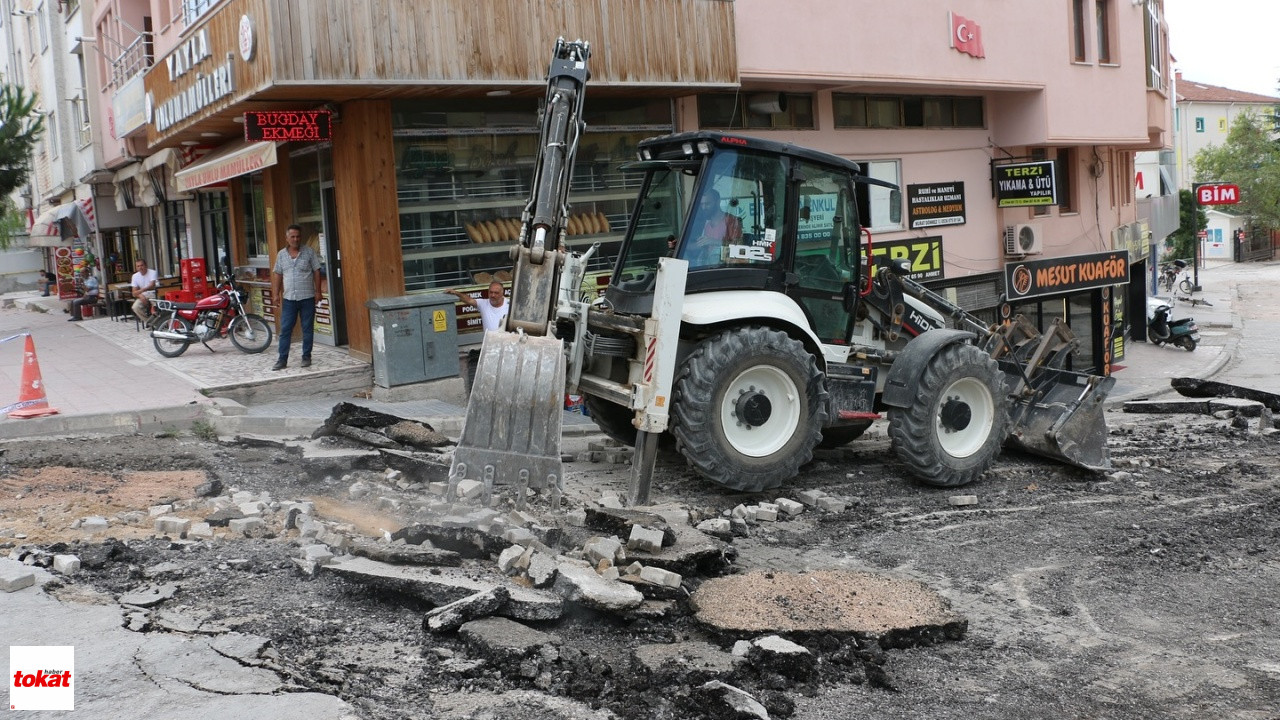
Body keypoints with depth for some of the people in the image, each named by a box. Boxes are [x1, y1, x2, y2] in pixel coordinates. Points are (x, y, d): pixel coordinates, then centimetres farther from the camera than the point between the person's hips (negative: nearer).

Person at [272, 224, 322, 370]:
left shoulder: (309, 252, -1)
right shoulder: (281, 254, 7)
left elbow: (316, 271, 1)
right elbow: (277, 274, 11)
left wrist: (317, 290, -4)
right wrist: (276, 293, 4)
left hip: (307, 297, -2)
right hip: (288, 298, 2)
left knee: (308, 329, 5)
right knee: (285, 329, 0)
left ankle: (306, 357, 15)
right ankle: (282, 359, 3)